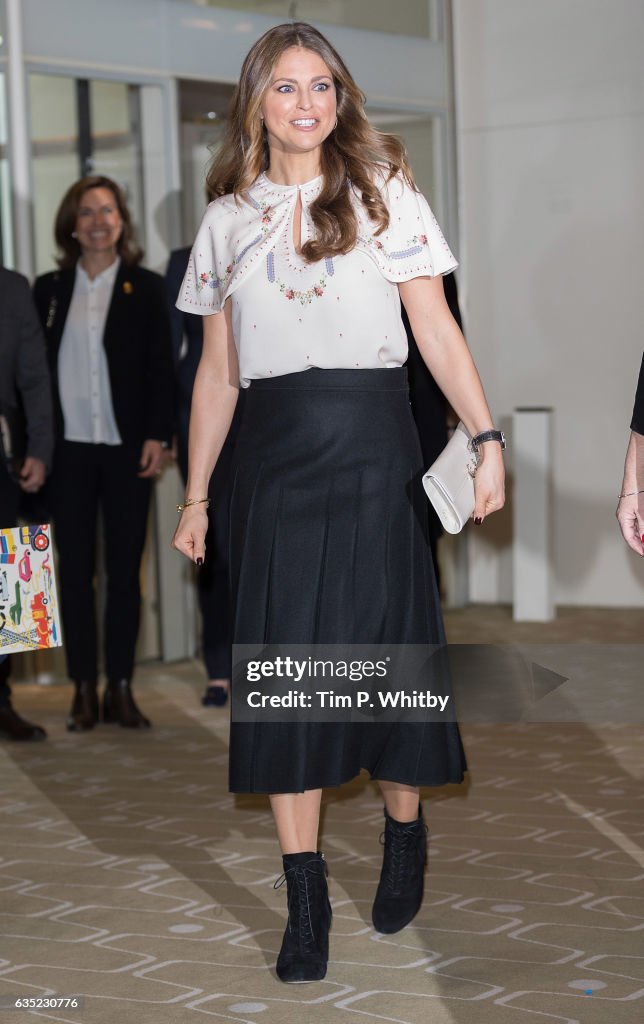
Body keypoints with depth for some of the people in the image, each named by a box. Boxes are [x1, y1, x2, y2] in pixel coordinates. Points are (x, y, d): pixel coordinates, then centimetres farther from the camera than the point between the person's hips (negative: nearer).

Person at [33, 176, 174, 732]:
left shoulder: (147, 288, 4)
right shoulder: (50, 289, 7)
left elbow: (161, 369, 1)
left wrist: (157, 437, -8)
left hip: (127, 450, -1)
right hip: (69, 450, 1)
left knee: (126, 569, 3)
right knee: (75, 569, 3)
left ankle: (121, 688, 11)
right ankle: (84, 690, 9)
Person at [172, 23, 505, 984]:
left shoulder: (383, 192, 4)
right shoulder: (227, 220, 11)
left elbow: (436, 329, -2)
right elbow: (217, 373, 14)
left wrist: (486, 436, -12)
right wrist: (196, 494, 12)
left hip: (372, 448, -2)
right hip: (274, 456, 2)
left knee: (381, 643, 3)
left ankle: (406, 836, 27)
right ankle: (305, 899, 3)